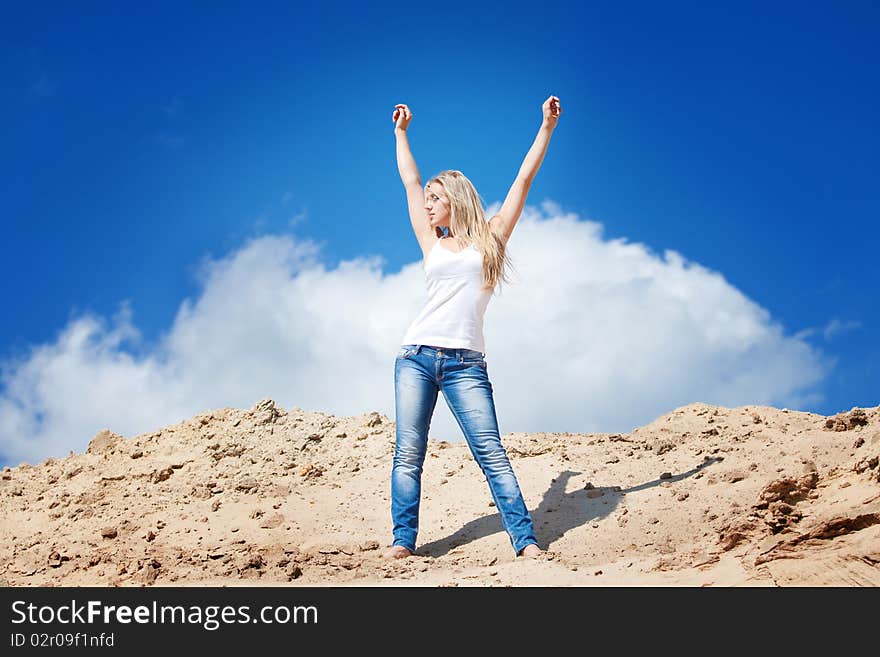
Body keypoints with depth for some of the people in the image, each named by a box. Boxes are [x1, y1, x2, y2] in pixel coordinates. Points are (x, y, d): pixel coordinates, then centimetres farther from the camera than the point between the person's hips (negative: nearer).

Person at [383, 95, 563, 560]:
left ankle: (525, 540, -11)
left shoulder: (489, 238, 12)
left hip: (466, 361, -3)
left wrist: (547, 127, 15)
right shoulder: (432, 244, 18)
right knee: (408, 454, -2)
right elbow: (409, 181, 27)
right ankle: (403, 540, 1)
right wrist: (401, 132, 36)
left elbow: (524, 179, 13)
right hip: (417, 355, 3)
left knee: (491, 453, -9)